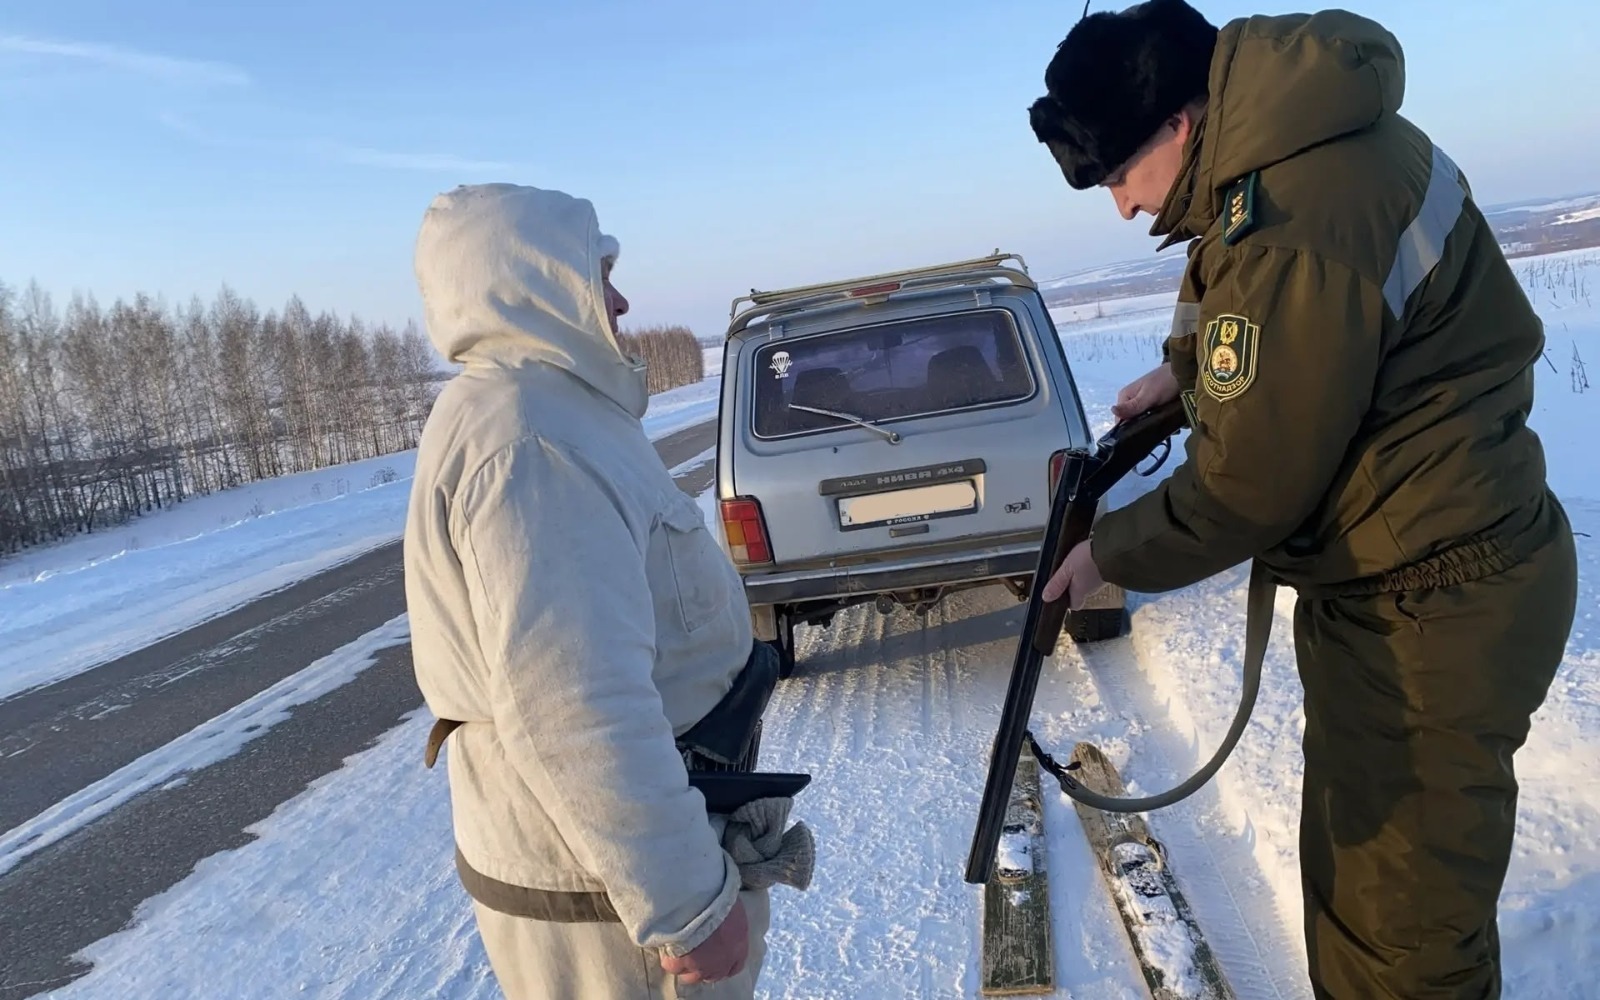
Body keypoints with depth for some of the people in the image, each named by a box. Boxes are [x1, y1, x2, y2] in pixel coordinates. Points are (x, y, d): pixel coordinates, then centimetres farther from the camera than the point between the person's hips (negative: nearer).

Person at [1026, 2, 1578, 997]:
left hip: (1429, 615, -10)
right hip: (1398, 581, 10)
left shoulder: (1293, 222, -29)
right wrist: (1184, 367, 12)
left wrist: (1109, 555, -8)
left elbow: (1246, 487, -22)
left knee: (1399, 909, 6)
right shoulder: (1315, 137, 3)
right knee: (1351, 853, 24)